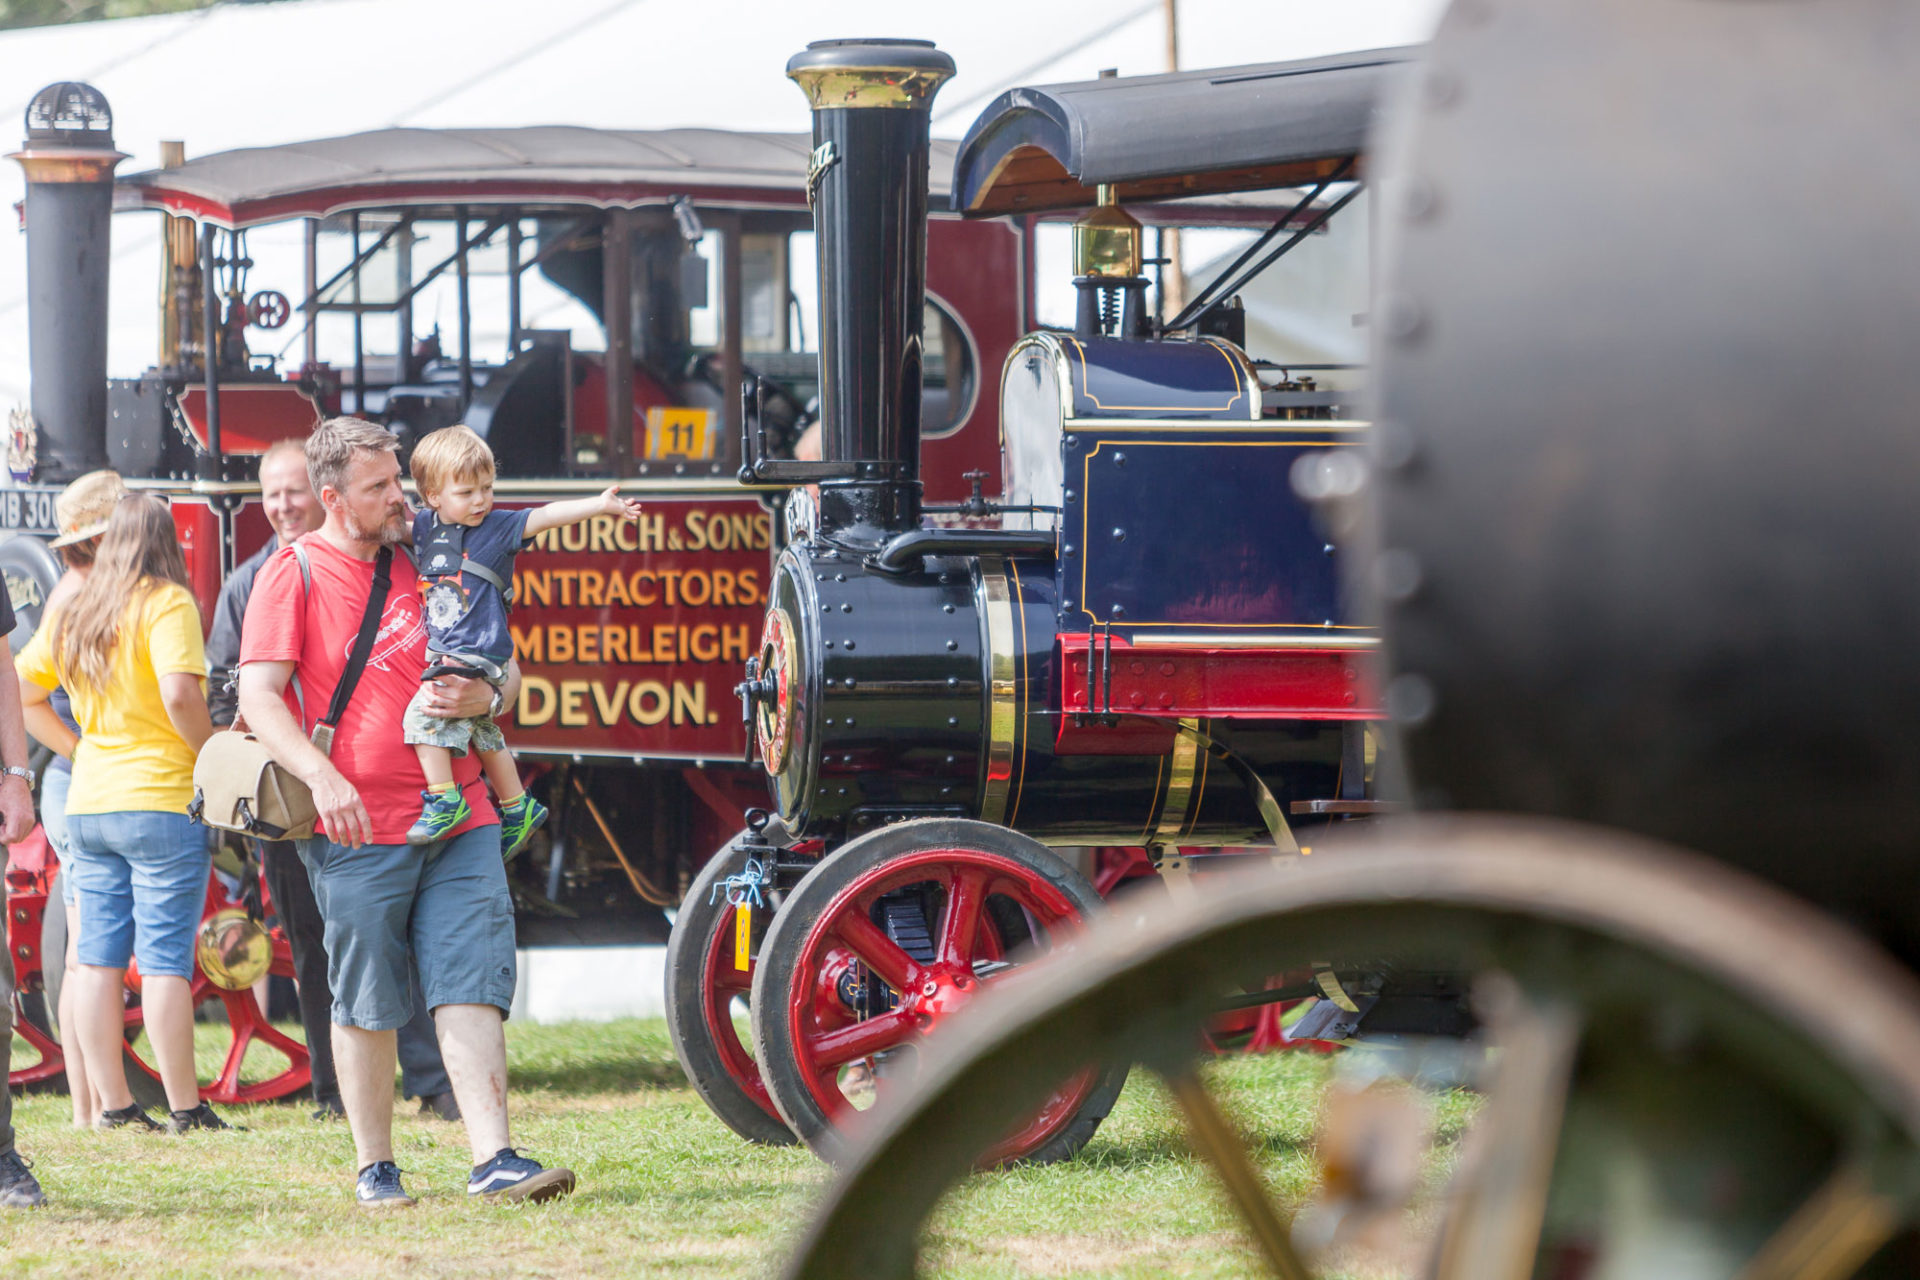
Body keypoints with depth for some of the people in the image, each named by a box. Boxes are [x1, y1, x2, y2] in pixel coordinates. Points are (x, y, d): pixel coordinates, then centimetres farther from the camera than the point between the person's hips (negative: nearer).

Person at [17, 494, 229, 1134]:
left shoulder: (71, 613, 10)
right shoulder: (167, 604, -10)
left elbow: (20, 689, 15)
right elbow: (180, 694, -22)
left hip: (86, 803, 6)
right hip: (162, 799, -6)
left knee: (97, 958, 8)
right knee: (165, 959, -5)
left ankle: (113, 1104, 10)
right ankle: (184, 1108, -2)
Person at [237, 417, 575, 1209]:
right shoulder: (295, 575, -1)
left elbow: (506, 667, 19)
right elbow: (259, 697, -9)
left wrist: (485, 695, -6)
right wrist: (321, 776, -23)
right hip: (358, 830, -3)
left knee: (472, 989, -6)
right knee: (367, 1005, 3)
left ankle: (493, 1160, -10)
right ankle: (374, 1167, 15)